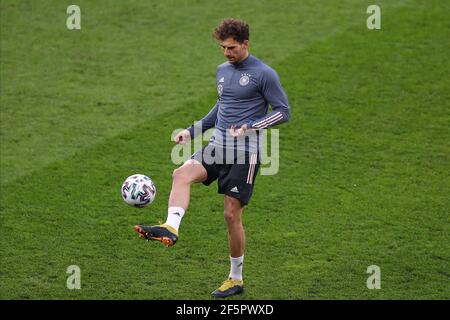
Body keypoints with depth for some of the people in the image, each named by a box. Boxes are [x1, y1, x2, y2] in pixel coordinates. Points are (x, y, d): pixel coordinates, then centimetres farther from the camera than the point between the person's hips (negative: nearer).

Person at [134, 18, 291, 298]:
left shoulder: (264, 74, -8)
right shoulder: (222, 71, 13)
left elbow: (283, 112, -7)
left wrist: (250, 126, -19)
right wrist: (193, 131, 21)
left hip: (245, 153, -6)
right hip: (218, 148, 6)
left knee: (232, 214, -3)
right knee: (182, 173, -23)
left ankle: (236, 279, 12)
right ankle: (171, 228, -40)